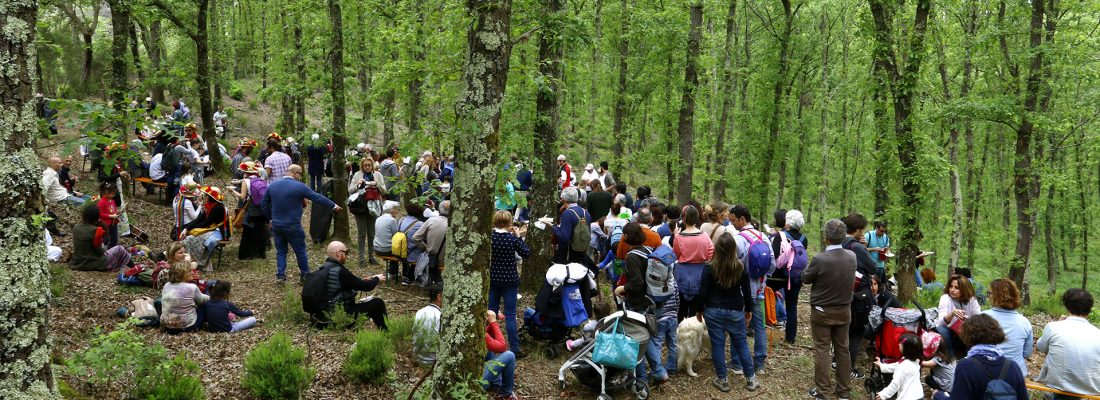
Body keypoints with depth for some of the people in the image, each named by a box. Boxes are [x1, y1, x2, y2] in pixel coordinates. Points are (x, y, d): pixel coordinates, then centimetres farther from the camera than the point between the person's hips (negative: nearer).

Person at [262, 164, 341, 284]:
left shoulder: (272, 185, 4)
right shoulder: (299, 186, -13)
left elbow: (263, 203, 11)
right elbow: (318, 197, -6)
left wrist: (270, 218, 22)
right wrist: (334, 206, 4)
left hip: (276, 225, 5)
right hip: (292, 227, -5)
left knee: (280, 251, 14)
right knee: (300, 251, 9)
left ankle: (280, 276, 11)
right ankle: (305, 275, 19)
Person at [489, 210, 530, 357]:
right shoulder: (512, 238, -13)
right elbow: (526, 253, -2)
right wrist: (519, 237, 3)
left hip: (492, 279, 3)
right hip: (509, 280, -3)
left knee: (491, 312, 13)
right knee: (510, 316, 1)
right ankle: (514, 349, 3)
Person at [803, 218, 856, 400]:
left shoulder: (819, 259, -25)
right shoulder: (852, 256, -9)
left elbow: (805, 279, -10)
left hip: (822, 312, -4)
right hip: (844, 311, 4)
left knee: (822, 350, 6)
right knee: (843, 349, 14)